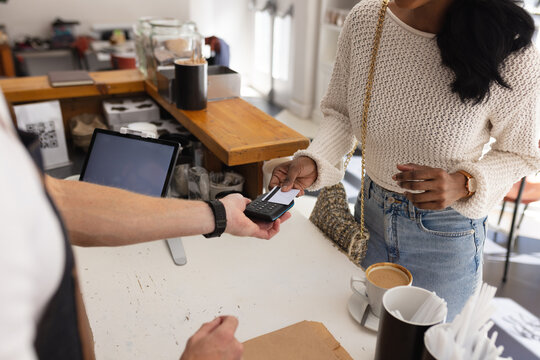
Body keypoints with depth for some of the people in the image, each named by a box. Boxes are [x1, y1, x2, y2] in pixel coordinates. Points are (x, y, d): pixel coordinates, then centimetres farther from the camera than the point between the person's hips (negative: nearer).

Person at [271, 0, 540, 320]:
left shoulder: (514, 59, -25)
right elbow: (340, 112, -4)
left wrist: (464, 184, -29)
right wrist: (313, 161, -24)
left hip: (445, 232, -3)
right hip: (371, 209, 4)